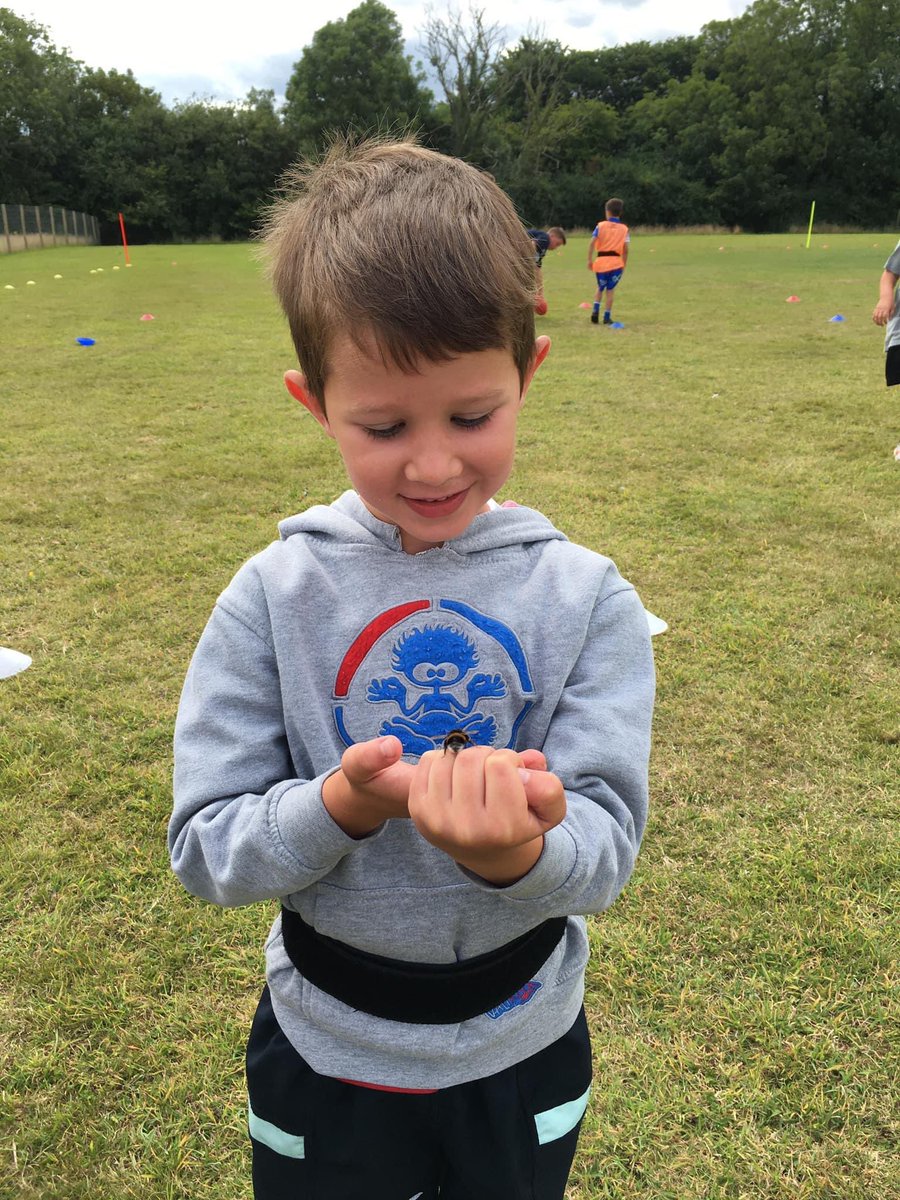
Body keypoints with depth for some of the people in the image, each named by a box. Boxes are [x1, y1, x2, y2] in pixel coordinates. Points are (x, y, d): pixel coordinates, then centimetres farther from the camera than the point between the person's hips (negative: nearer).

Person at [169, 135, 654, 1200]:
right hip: (324, 1054, 0)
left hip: (524, 1054, 1)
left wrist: (518, 849, -40)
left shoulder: (587, 598, -16)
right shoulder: (272, 598, -16)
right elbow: (204, 850, -14)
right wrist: (344, 802, -33)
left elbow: (605, 850, -18)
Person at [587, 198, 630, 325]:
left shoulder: (600, 225, 3)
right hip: (616, 262, 0)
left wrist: (589, 260, -6)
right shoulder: (624, 229, 6)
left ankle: (595, 310, 0)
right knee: (610, 290, 9)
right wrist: (624, 264, 8)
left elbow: (592, 243, -8)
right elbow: (626, 249, -1)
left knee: (600, 288, 19)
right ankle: (607, 317, 6)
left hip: (601, 261, 0)